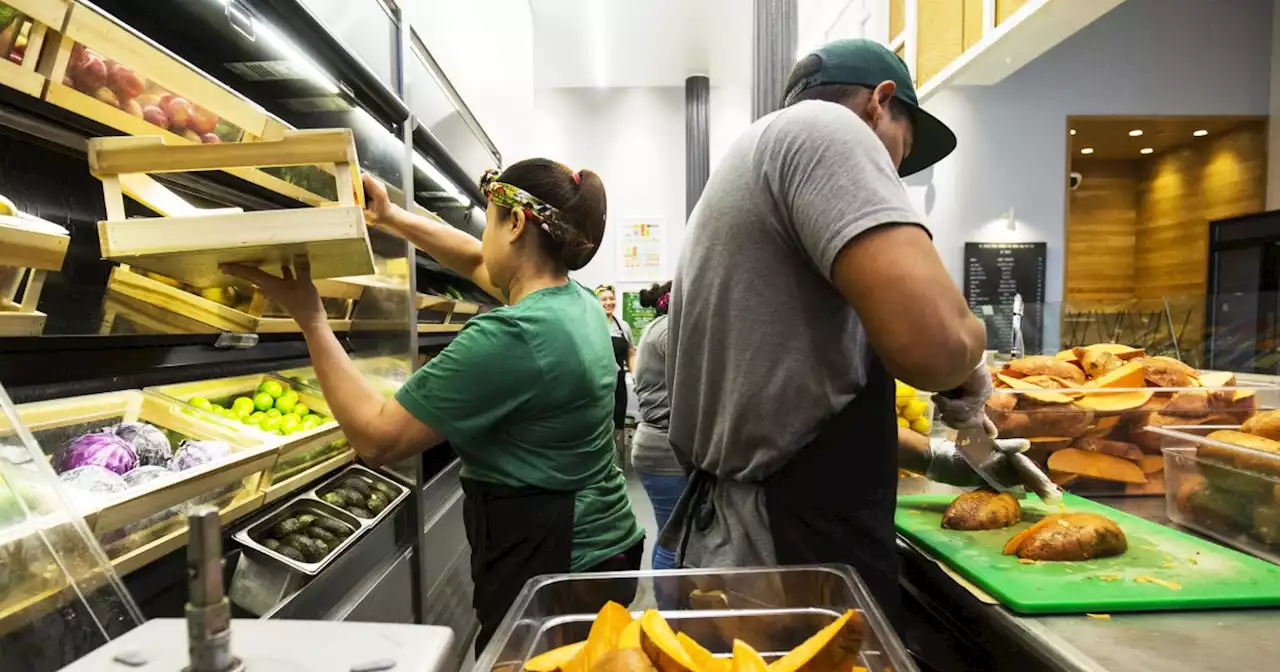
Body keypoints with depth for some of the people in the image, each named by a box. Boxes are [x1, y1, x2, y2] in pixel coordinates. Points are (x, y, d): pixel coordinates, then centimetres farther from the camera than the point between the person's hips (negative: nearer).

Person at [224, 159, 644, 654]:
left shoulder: (508, 336, -27)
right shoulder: (577, 300, 2)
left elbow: (377, 438, -19)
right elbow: (480, 263, 19)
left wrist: (310, 318, -13)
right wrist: (391, 218, 21)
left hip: (546, 562, -8)